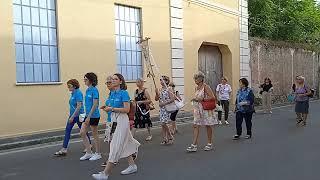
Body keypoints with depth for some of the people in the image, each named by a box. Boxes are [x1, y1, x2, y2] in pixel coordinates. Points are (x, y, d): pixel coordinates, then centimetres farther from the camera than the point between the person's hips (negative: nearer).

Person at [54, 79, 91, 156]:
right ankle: (64, 149, 4)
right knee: (67, 130, 2)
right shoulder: (73, 93, 9)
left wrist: (72, 116, -23)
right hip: (72, 115, 9)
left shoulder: (78, 93, -18)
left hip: (78, 115, -9)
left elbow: (79, 106, -23)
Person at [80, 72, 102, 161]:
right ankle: (89, 153, 17)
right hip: (88, 115, 9)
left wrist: (89, 116, -21)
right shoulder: (87, 90, 10)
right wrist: (87, 116, 18)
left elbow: (95, 105, -19)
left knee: (95, 135, 3)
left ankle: (98, 154, 18)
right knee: (82, 133, 6)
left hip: (94, 116, -8)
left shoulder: (94, 90, -15)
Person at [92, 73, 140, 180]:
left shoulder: (124, 93, -12)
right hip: (113, 119, 9)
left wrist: (112, 109, -19)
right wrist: (107, 108, 0)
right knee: (124, 144, 15)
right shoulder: (112, 93, 11)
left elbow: (127, 109, -18)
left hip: (122, 120, -9)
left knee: (116, 146, -5)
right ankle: (132, 166, 29)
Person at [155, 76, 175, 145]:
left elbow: (172, 99, -16)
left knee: (164, 123, -10)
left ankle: (170, 137, 7)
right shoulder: (160, 89, 11)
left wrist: (164, 103, -19)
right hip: (161, 108, 7)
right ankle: (164, 139, 15)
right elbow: (156, 99, 10)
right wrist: (157, 93, -8)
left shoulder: (168, 89, -9)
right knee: (162, 124, 6)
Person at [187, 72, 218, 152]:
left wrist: (202, 99, -23)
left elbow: (212, 97, -19)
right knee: (195, 126, -1)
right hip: (198, 110, 7)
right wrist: (195, 99, 6)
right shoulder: (196, 88, 10)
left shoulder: (206, 87, -12)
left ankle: (210, 144, 20)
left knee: (208, 126, 6)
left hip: (206, 109, -7)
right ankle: (194, 145, -1)